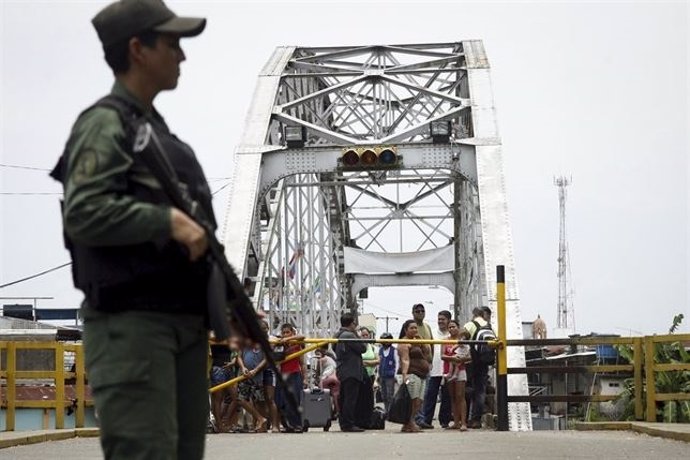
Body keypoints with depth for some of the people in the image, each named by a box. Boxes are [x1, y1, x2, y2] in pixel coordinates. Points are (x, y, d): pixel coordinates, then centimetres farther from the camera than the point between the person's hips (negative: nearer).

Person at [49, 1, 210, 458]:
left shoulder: (158, 129, 22)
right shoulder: (106, 124, -5)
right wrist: (166, 220, -21)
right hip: (131, 323, -9)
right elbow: (83, 213, -19)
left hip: (185, 320, 9)